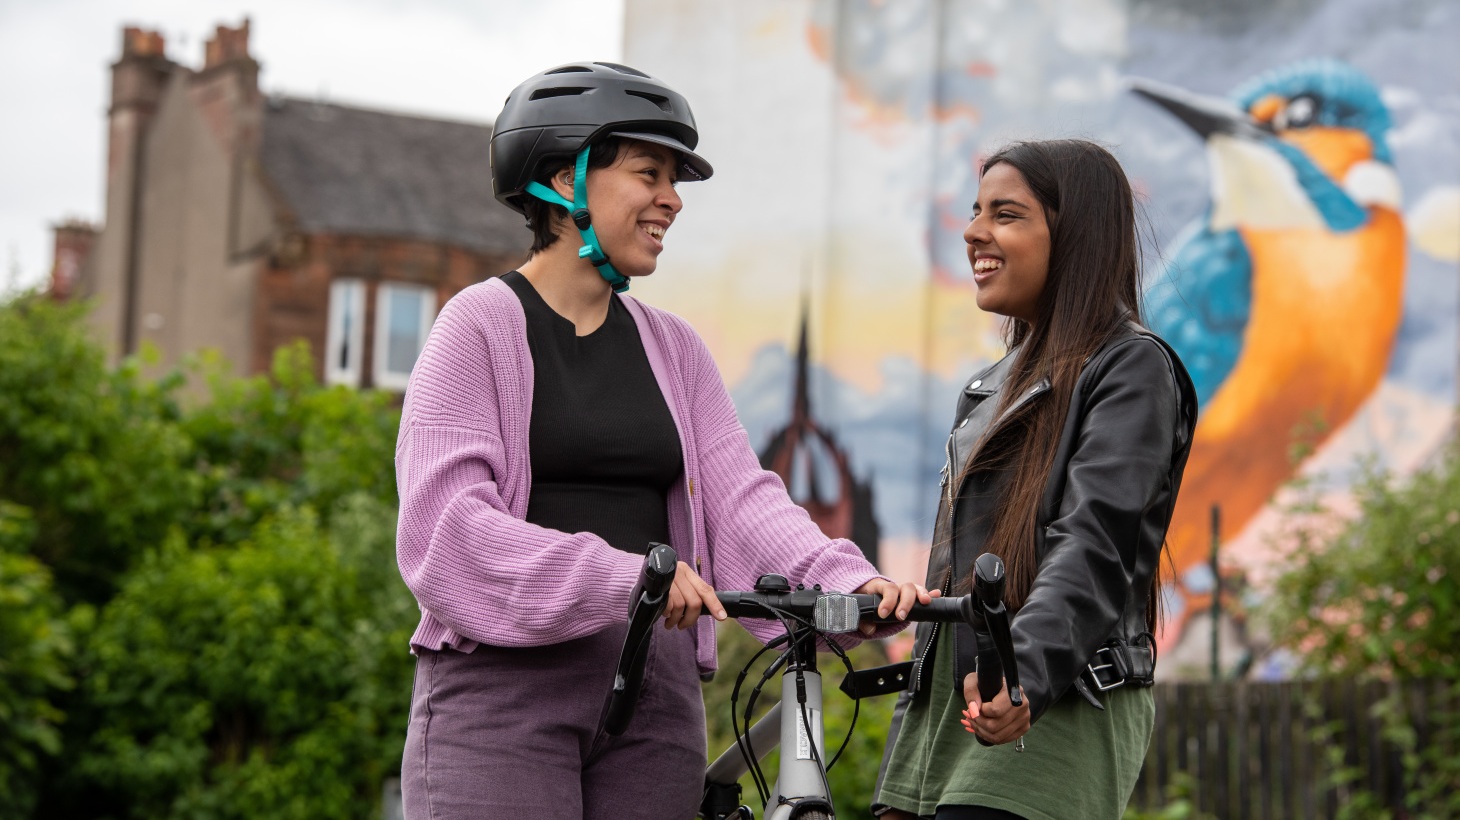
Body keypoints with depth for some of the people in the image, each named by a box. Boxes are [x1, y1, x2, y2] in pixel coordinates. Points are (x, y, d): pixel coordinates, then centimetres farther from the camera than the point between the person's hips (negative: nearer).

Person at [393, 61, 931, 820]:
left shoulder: (672, 347, 14)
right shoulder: (482, 324, -2)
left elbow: (742, 499, 3)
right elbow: (444, 524, -13)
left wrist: (849, 583, -17)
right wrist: (620, 576, -26)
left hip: (654, 697, 5)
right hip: (504, 679, -5)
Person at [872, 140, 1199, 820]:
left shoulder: (1133, 367, -4)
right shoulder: (991, 389, 22)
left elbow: (1096, 545, -18)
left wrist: (1019, 673, -35)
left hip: (1055, 713, -8)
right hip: (950, 705, 8)